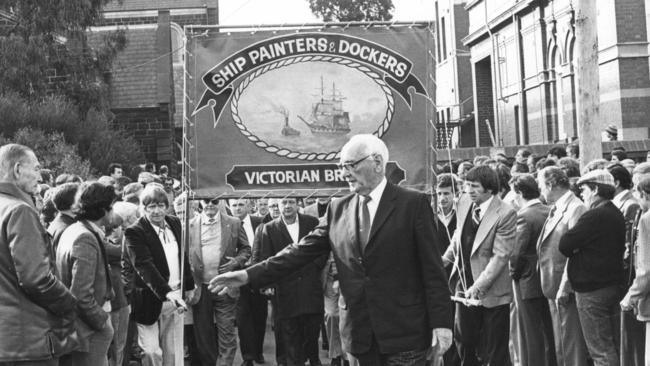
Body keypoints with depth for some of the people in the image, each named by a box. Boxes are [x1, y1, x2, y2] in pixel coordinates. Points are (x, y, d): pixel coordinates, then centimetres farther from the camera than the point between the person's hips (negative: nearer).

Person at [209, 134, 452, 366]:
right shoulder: (338, 210, 9)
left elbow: (432, 269, -6)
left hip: (404, 332, -4)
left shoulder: (413, 204, -4)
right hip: (361, 332, 4)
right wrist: (250, 275, -3)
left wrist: (441, 322, -11)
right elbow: (302, 251, 5)